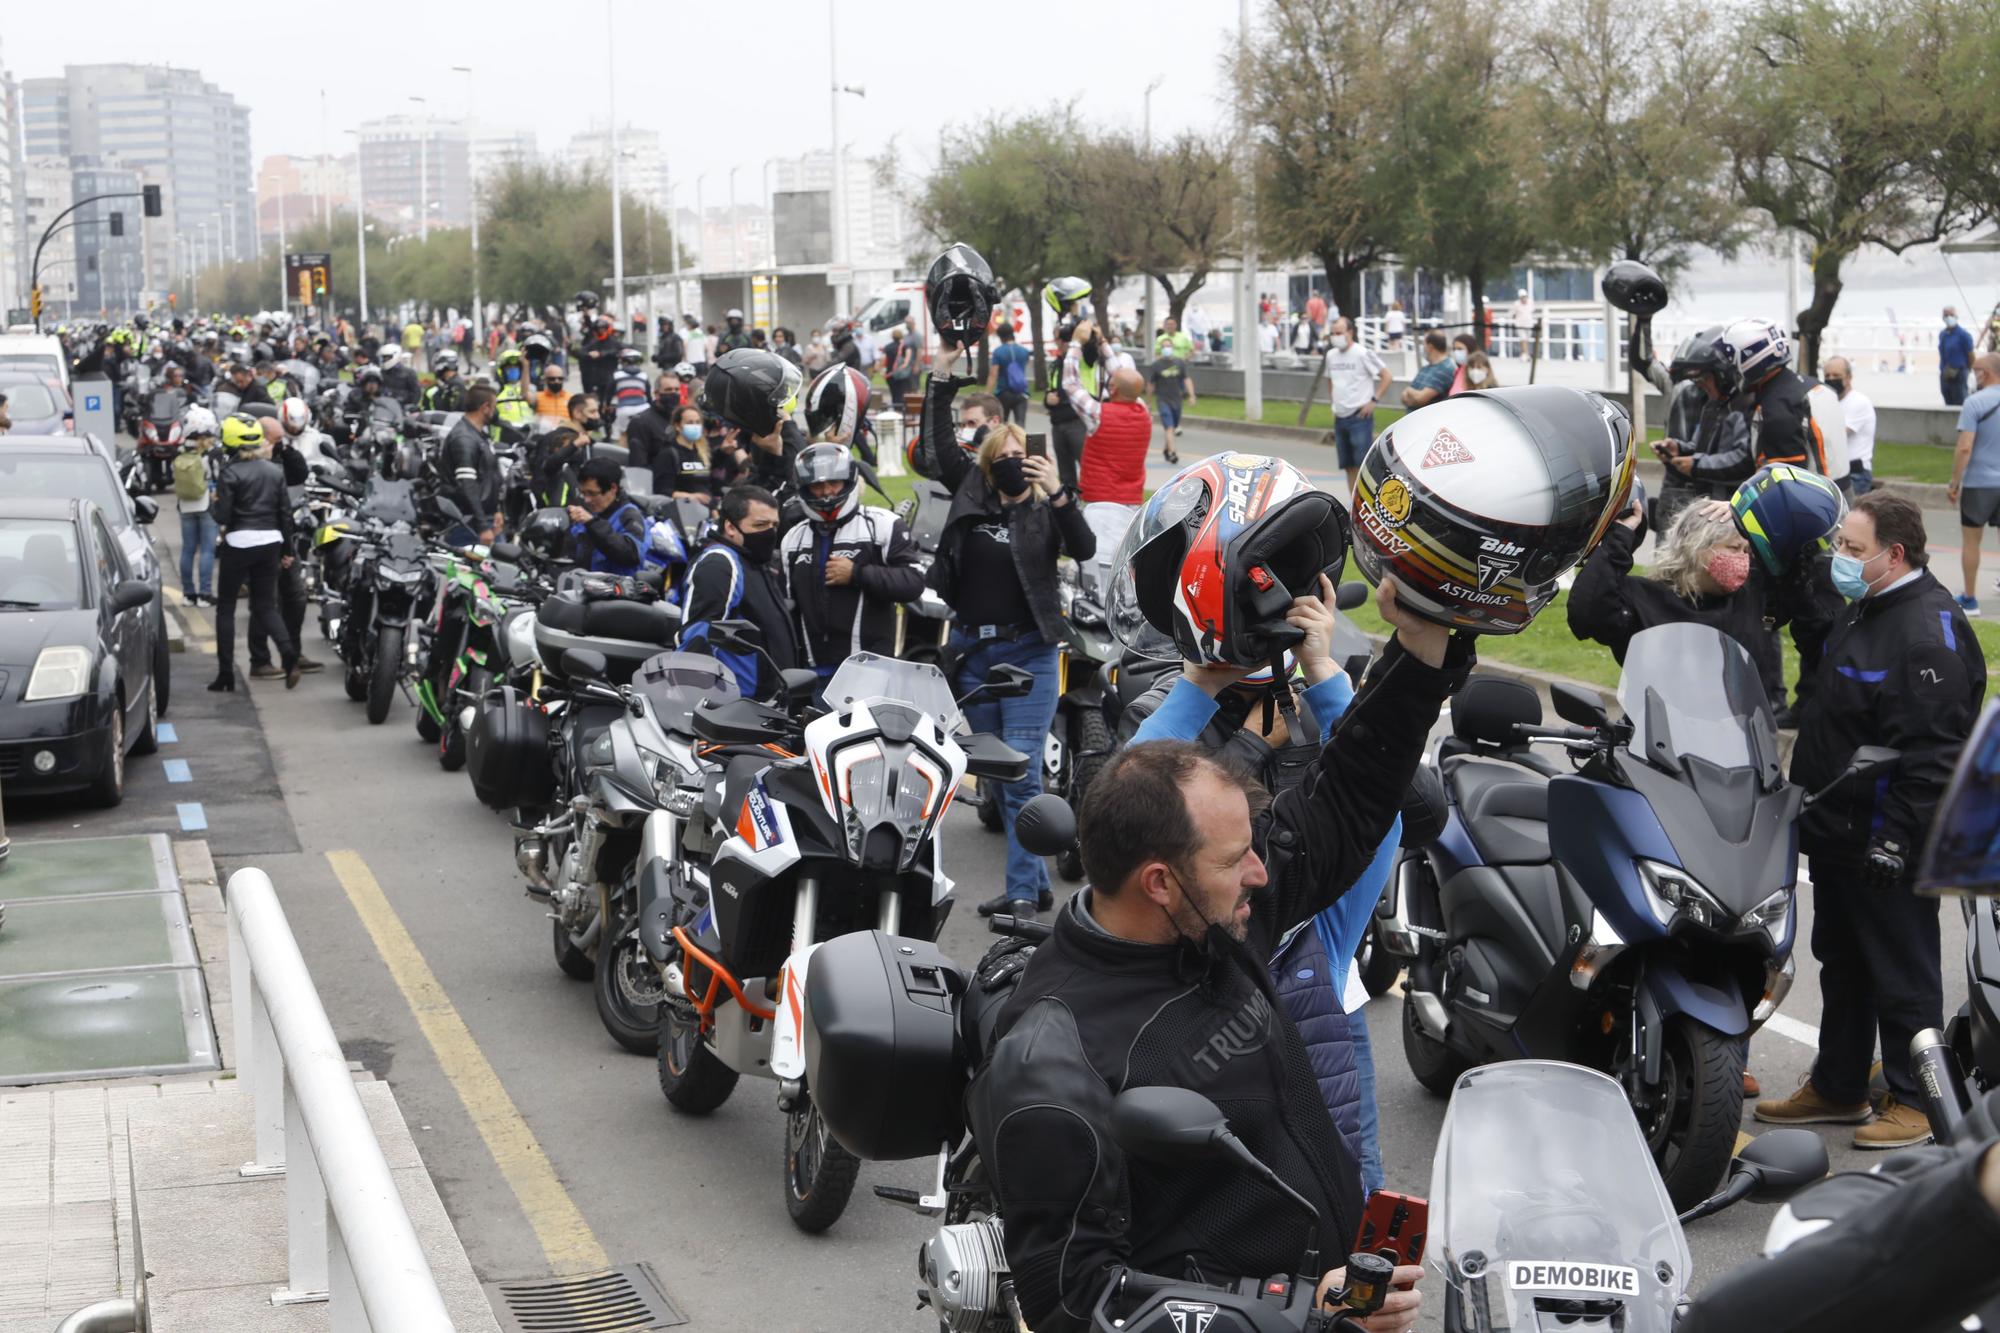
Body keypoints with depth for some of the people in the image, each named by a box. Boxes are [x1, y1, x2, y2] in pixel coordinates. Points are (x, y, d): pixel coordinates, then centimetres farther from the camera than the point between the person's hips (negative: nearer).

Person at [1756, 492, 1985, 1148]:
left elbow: (1929, 751, -24)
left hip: (1886, 843, -10)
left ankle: (1917, 1099, 13)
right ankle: (1837, 1087, 29)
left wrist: (1897, 837, -25)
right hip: (1837, 834, 10)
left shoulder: (1928, 630, -20)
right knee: (1842, 965, 18)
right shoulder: (1861, 611, 10)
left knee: (1902, 972, 1)